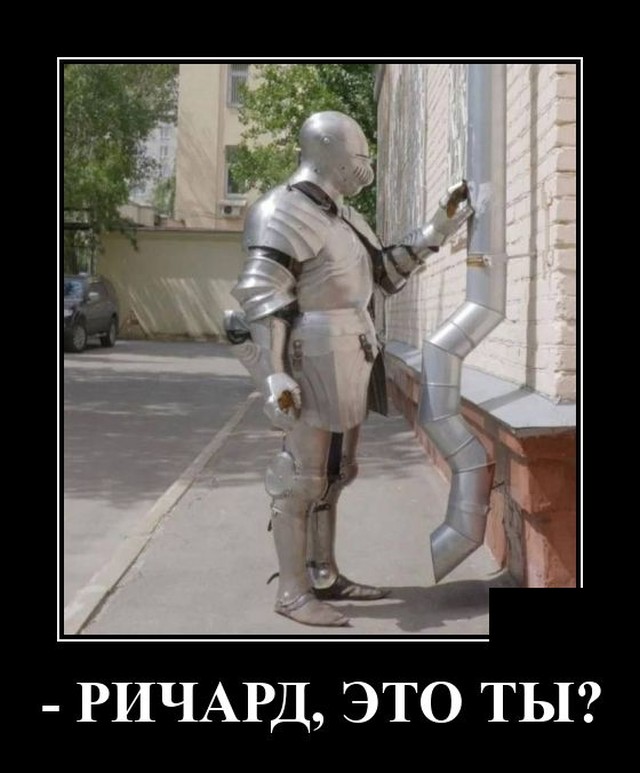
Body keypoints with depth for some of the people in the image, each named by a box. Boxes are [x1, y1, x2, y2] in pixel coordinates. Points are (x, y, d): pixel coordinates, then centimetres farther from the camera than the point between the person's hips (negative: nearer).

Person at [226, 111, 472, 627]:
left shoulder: (341, 216, 17)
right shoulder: (284, 213, -12)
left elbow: (387, 271, 23)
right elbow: (261, 302, -18)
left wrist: (440, 227, 17)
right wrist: (275, 377, -24)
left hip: (345, 362, 10)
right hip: (314, 363, -10)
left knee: (333, 473, 15)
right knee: (301, 477, -4)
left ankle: (324, 575, 26)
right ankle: (293, 592, 5)